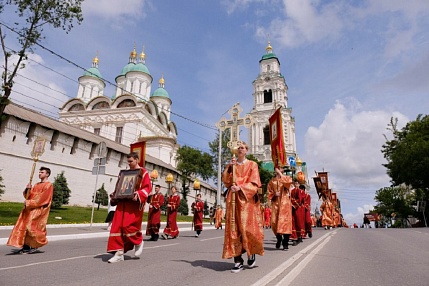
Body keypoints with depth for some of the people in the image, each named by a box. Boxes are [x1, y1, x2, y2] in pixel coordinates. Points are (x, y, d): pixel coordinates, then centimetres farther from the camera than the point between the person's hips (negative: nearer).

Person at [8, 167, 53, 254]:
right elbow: (27, 196, 14)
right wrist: (28, 189, -4)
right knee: (23, 226, 5)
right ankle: (26, 246, 13)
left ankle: (35, 246, 11)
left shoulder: (48, 185, -9)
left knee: (32, 227, -7)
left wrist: (28, 203, -14)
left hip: (39, 210, -8)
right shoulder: (36, 185, 18)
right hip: (30, 209, 8)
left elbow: (42, 200, -17)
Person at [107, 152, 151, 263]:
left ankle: (139, 242, 17)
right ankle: (119, 253, 7)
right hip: (123, 203, 7)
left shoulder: (143, 172, 0)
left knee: (128, 226, -12)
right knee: (117, 226, 0)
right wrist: (114, 195, 6)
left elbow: (147, 187, -9)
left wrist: (138, 195, -25)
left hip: (134, 204, -7)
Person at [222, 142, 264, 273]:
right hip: (233, 199, 3)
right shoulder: (231, 165, 16)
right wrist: (229, 167, -6)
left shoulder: (252, 165, 7)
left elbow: (254, 183, -3)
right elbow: (225, 181, 6)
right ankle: (238, 260, 1)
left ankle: (252, 254, 18)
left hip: (247, 199, -2)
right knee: (234, 228, -4)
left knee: (248, 227, -8)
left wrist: (240, 188, -16)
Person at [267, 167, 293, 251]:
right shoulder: (272, 181, 14)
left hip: (285, 203, -2)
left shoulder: (286, 178, 8)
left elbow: (288, 182, -17)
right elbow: (269, 192, 12)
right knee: (274, 222, -1)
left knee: (285, 221, -9)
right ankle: (279, 238, 23)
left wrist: (280, 174, -9)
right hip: (275, 203, 2)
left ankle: (285, 243, -3)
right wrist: (274, 194, -8)